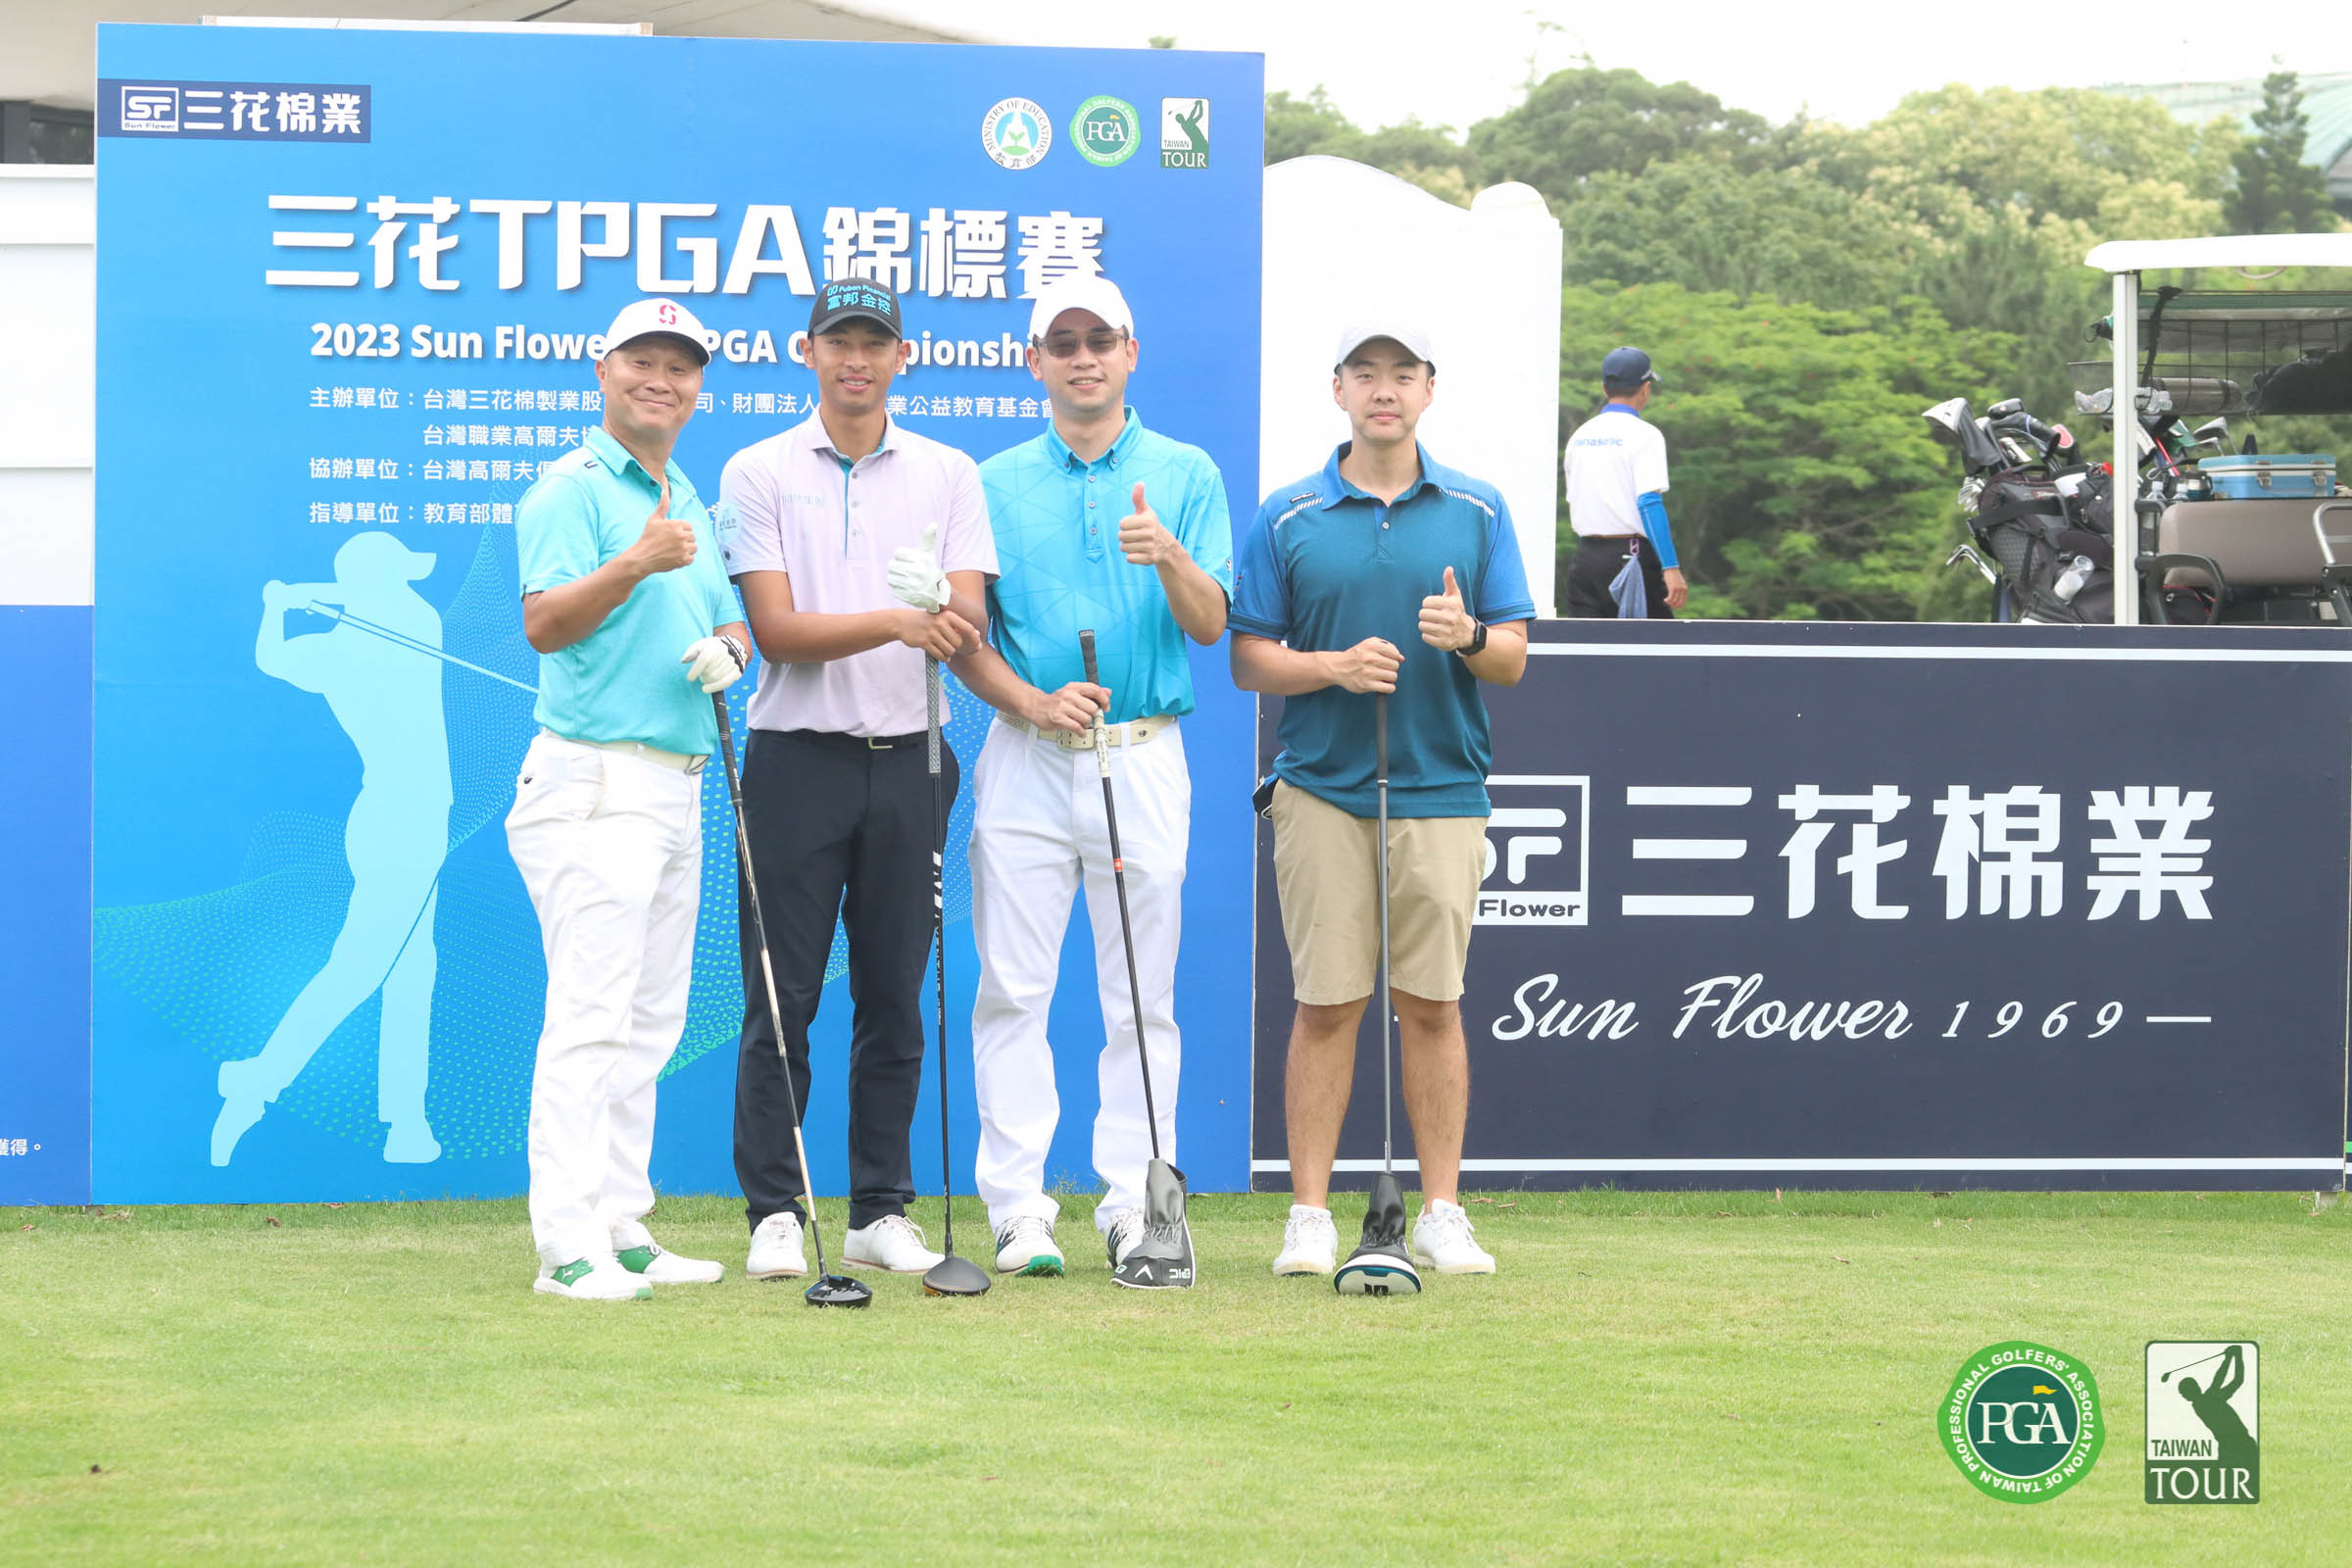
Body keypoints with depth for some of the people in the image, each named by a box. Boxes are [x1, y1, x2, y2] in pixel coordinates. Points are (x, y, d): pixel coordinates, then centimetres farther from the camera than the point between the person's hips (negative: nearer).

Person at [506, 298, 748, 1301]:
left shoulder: (692, 504, 19)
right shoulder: (572, 489, -7)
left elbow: (728, 617, 25)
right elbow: (543, 623, -19)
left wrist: (728, 648, 1)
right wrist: (636, 564, -34)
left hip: (677, 787, 9)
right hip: (595, 782, -9)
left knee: (651, 1022, 11)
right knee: (592, 1017, -13)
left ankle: (623, 1231, 16)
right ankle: (569, 1246, -15)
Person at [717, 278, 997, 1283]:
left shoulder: (948, 475, 9)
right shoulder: (758, 474, 3)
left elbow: (968, 620, 0)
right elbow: (777, 629, -7)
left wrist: (950, 621, -25)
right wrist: (896, 621, -21)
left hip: (906, 760, 2)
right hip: (798, 758, -2)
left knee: (895, 996, 5)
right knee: (782, 997, -3)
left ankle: (882, 1211, 11)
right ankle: (775, 1215, 0)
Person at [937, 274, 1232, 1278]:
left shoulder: (1186, 475, 7)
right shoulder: (995, 484, 9)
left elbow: (1211, 626, 0)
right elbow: (961, 635, 7)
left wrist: (1171, 560, -20)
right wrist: (1032, 702, -11)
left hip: (1144, 755, 0)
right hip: (1025, 758, 0)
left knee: (1141, 996, 1)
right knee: (1014, 990, -3)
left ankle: (1134, 1204, 5)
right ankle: (1019, 1206, -1)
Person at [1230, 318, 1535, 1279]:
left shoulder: (1478, 511, 8)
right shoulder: (1287, 518, 6)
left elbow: (1513, 658, 6)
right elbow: (1248, 659, 4)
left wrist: (1468, 637, -15)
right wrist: (1333, 667, -13)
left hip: (1441, 792, 1)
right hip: (1323, 791, -1)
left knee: (1432, 1005, 2)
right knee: (1326, 1004, -1)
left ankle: (1441, 1214, 8)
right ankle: (1311, 1216, 3)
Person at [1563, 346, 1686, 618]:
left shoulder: (1579, 436, 12)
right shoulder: (1643, 435, -7)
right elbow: (1649, 504, -16)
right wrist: (1671, 567, -19)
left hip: (1586, 555, 5)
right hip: (1630, 553, -5)